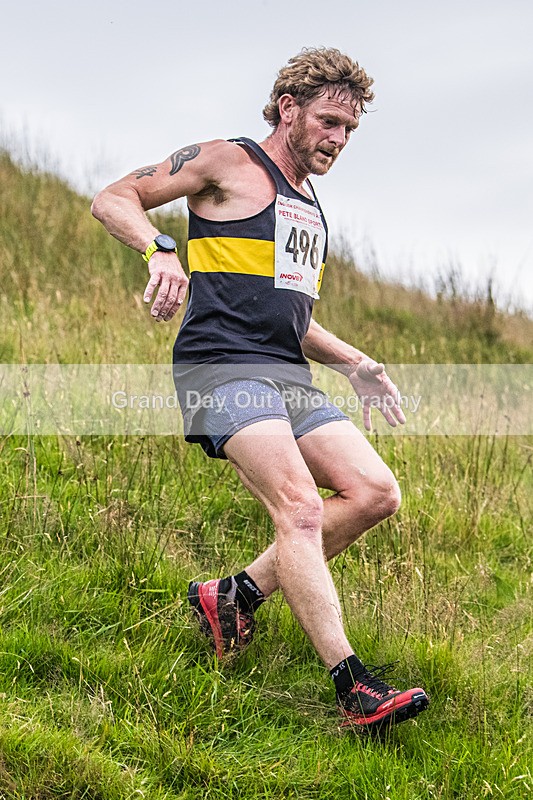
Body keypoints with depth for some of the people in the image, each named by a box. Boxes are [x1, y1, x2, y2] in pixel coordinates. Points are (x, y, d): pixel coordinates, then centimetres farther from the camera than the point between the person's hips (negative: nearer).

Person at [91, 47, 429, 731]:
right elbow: (112, 200, -3)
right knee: (300, 509, -23)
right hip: (224, 365, -8)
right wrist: (160, 252, -23)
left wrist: (355, 365, 22)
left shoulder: (308, 207, 26)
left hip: (289, 377, 8)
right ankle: (353, 689, -27)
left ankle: (236, 595, 4)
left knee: (377, 494, -5)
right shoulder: (227, 164, 2)